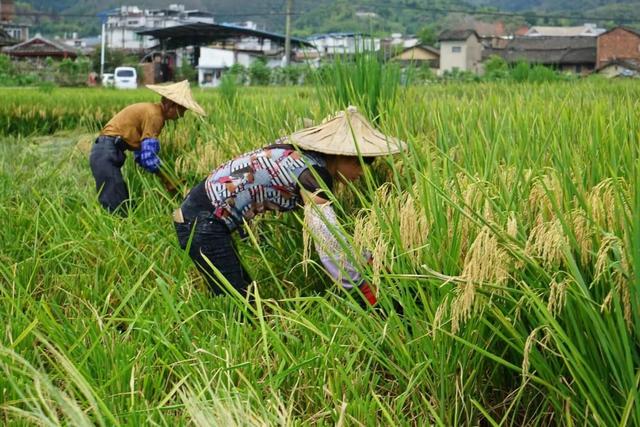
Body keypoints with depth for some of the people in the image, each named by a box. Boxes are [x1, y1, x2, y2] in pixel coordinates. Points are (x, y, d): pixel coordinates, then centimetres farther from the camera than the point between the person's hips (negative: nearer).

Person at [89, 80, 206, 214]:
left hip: (105, 152, 10)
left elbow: (141, 152, 15)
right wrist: (167, 180, -6)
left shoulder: (151, 111, 17)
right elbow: (148, 156, -18)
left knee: (124, 205, 9)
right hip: (107, 153, -10)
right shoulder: (154, 115, -13)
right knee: (116, 208, -14)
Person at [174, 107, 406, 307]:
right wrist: (367, 291, -21)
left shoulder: (302, 155, 7)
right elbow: (329, 239, -27)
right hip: (203, 223, -9)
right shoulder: (312, 171, -20)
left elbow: (331, 227, 18)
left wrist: (367, 259, 15)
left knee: (247, 296, 16)